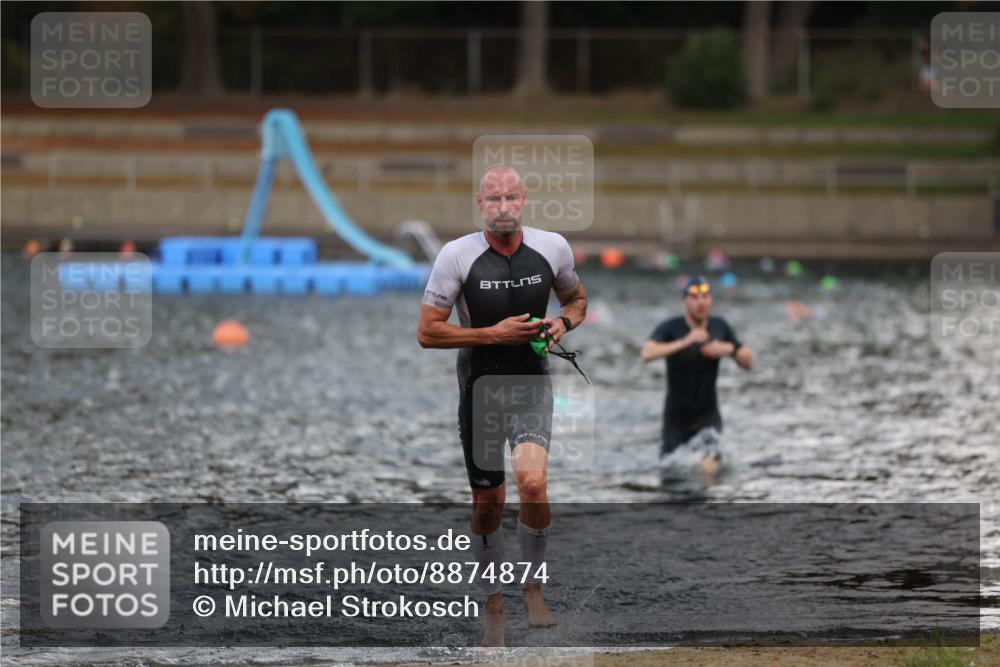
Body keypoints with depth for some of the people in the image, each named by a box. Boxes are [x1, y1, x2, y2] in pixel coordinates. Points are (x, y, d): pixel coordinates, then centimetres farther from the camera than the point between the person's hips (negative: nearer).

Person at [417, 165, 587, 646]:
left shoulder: (553, 249, -4)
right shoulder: (458, 255, -11)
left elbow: (576, 299, 16)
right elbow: (427, 332, -9)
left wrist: (564, 323, -6)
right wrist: (493, 334, -18)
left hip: (531, 385, 0)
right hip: (480, 386, 0)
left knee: (533, 482, -23)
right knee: (487, 503, 8)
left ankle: (532, 587, -2)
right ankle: (493, 606, 27)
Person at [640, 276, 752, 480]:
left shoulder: (720, 327, -3)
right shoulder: (670, 328, -17)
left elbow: (748, 362, 3)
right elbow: (647, 354, -36)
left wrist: (730, 349, -18)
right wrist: (685, 342, -45)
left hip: (707, 413, 1)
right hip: (677, 414, -1)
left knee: (709, 468, -25)